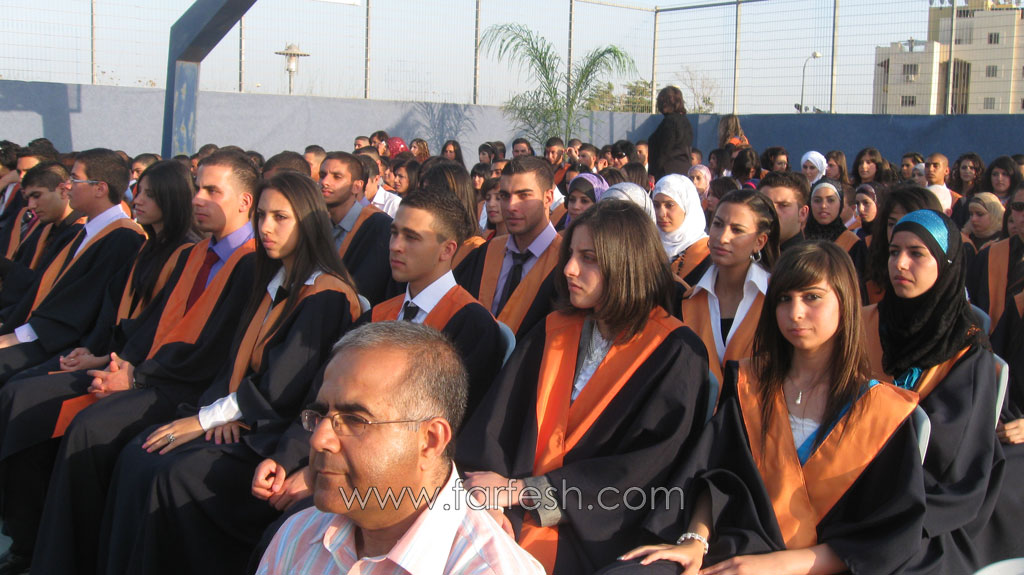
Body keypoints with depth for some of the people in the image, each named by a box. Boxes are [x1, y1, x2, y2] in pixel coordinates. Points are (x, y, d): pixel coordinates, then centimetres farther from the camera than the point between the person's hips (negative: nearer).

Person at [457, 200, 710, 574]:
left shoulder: (676, 355, -4)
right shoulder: (553, 332, 11)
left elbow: (646, 465, -12)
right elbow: (498, 418, 3)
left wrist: (521, 489, -14)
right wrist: (492, 501, -17)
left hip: (592, 537, -3)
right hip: (513, 517, 4)